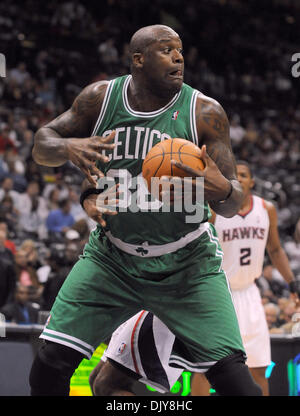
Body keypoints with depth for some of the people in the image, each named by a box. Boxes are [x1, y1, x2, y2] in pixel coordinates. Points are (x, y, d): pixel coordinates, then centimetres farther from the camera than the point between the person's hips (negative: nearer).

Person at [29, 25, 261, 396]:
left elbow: (233, 205, -11)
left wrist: (223, 191, -37)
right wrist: (68, 147, -23)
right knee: (51, 361, -5)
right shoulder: (101, 98, -6)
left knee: (231, 372, -15)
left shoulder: (205, 113, -12)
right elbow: (41, 145, 2)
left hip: (186, 264, -2)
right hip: (111, 256, 2)